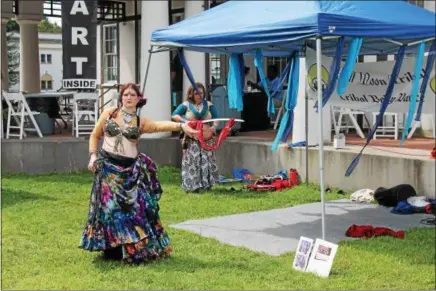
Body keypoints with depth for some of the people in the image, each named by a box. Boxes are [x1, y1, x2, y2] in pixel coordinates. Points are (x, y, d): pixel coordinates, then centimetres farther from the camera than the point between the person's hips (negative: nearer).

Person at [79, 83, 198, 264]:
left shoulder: (140, 122, 2)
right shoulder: (108, 114, 5)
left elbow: (160, 125, -16)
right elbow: (95, 135, 13)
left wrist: (181, 126, -33)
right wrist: (93, 156, -1)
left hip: (130, 169, 0)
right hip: (107, 165, 0)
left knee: (134, 207, -1)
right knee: (109, 206, 0)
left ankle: (136, 250, 10)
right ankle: (113, 250, 9)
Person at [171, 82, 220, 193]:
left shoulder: (209, 105, 8)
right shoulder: (186, 105, 1)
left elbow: (216, 118, 8)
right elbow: (174, 115, -3)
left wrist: (214, 126, -13)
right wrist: (184, 121, -20)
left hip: (206, 139, 3)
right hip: (191, 140, -3)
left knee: (206, 162, 4)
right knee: (192, 162, -5)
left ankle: (206, 184, 13)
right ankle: (192, 186, 1)